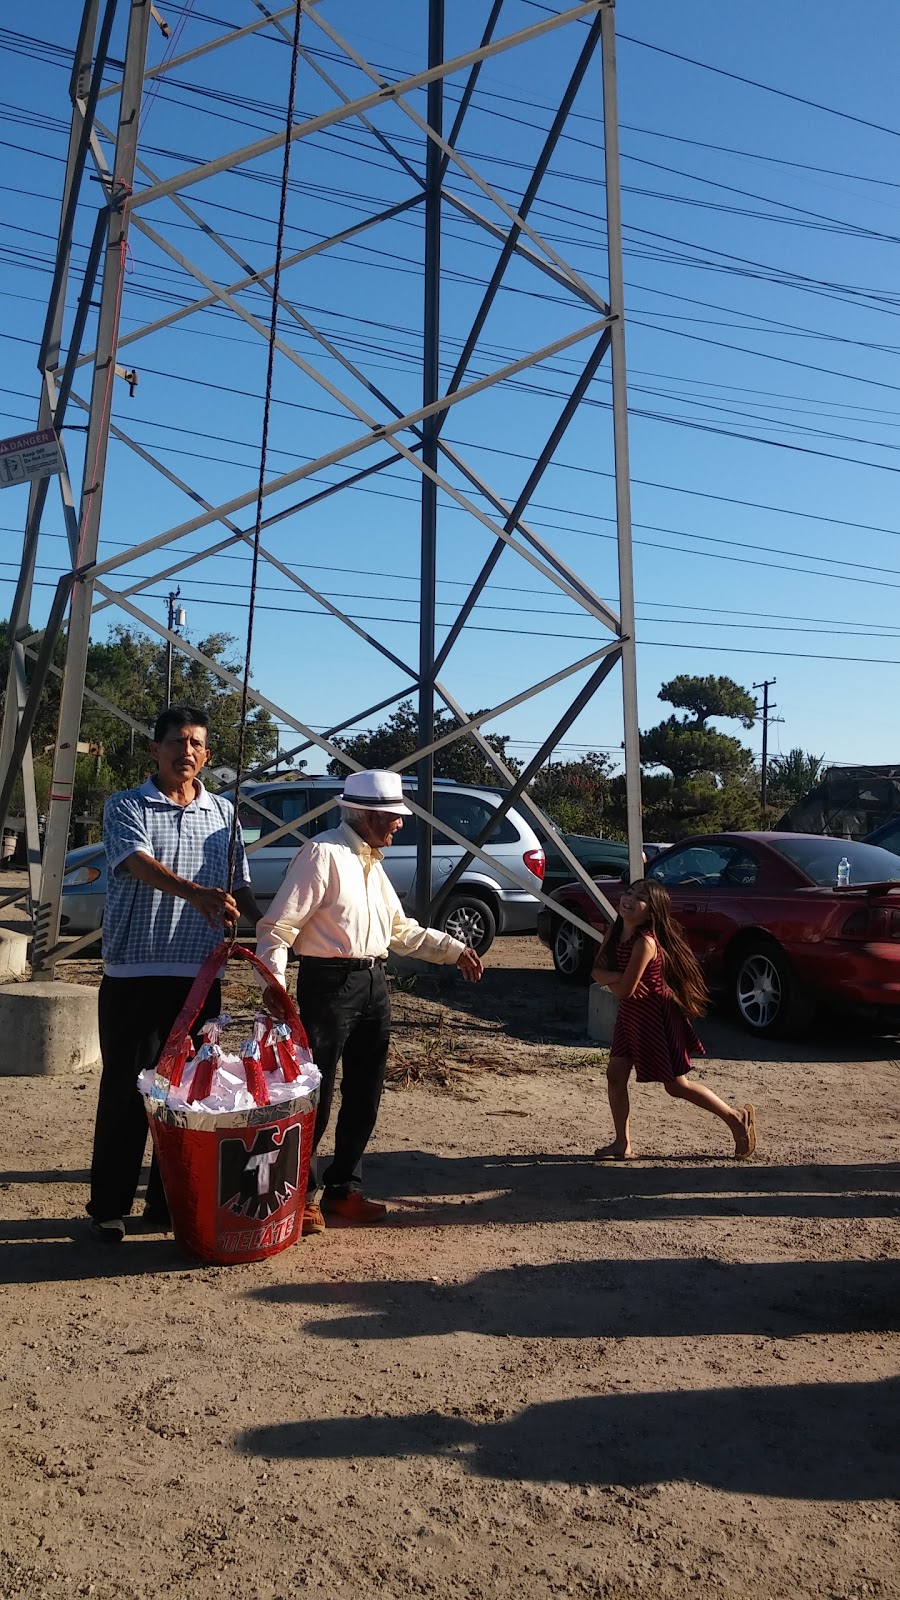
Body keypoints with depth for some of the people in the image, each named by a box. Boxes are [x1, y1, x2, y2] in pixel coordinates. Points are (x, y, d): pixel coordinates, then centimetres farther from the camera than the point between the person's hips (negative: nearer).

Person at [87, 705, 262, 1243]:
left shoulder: (223, 812, 10)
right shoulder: (126, 806, -2)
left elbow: (239, 885, 16)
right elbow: (138, 862, -21)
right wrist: (196, 894, -37)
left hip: (199, 975, 3)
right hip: (134, 972, -3)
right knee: (125, 1088, 5)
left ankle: (169, 1202, 25)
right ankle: (110, 1206, 21)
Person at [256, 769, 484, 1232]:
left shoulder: (373, 863, 16)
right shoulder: (323, 854, -12)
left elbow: (400, 929, 23)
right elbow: (278, 926, -16)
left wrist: (453, 949, 18)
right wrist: (274, 979, -29)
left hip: (373, 984, 9)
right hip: (329, 983, -8)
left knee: (364, 1096, 14)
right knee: (314, 1095, 0)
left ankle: (342, 1189, 30)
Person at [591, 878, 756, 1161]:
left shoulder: (645, 942, -26)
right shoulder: (616, 932, 0)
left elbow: (625, 991, -26)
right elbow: (597, 971, -2)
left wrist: (609, 977, -6)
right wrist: (617, 976, -22)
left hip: (655, 1016, -8)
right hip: (631, 1014, 8)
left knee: (677, 1085, 4)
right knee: (615, 1074, 4)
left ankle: (738, 1119, 22)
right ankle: (622, 1144, 16)